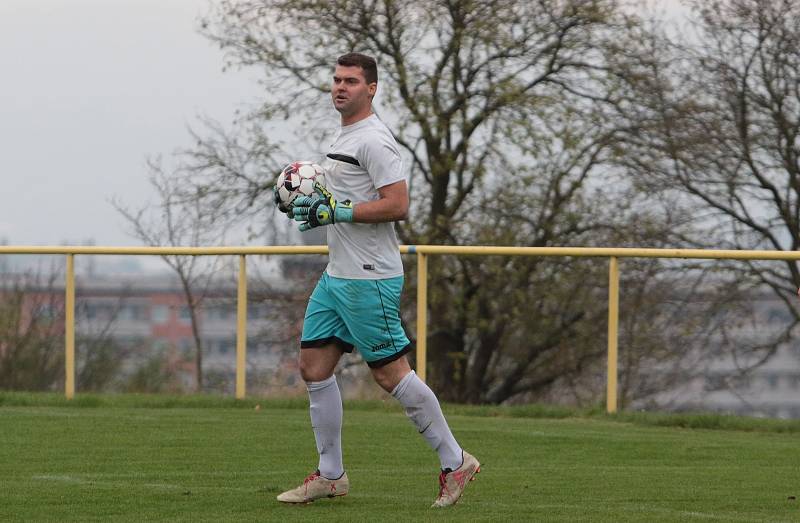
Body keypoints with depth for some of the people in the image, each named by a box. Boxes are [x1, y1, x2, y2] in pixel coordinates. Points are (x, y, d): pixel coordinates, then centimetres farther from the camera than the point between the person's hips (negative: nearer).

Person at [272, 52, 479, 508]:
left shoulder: (374, 140, -15)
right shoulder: (346, 137, 16)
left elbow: (398, 205, -23)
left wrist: (336, 210, -22)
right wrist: (314, 200, 11)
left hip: (369, 278, -10)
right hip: (337, 276, 10)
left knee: (391, 372, -6)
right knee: (314, 367, 8)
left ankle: (455, 462, 3)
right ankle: (331, 475, 15)